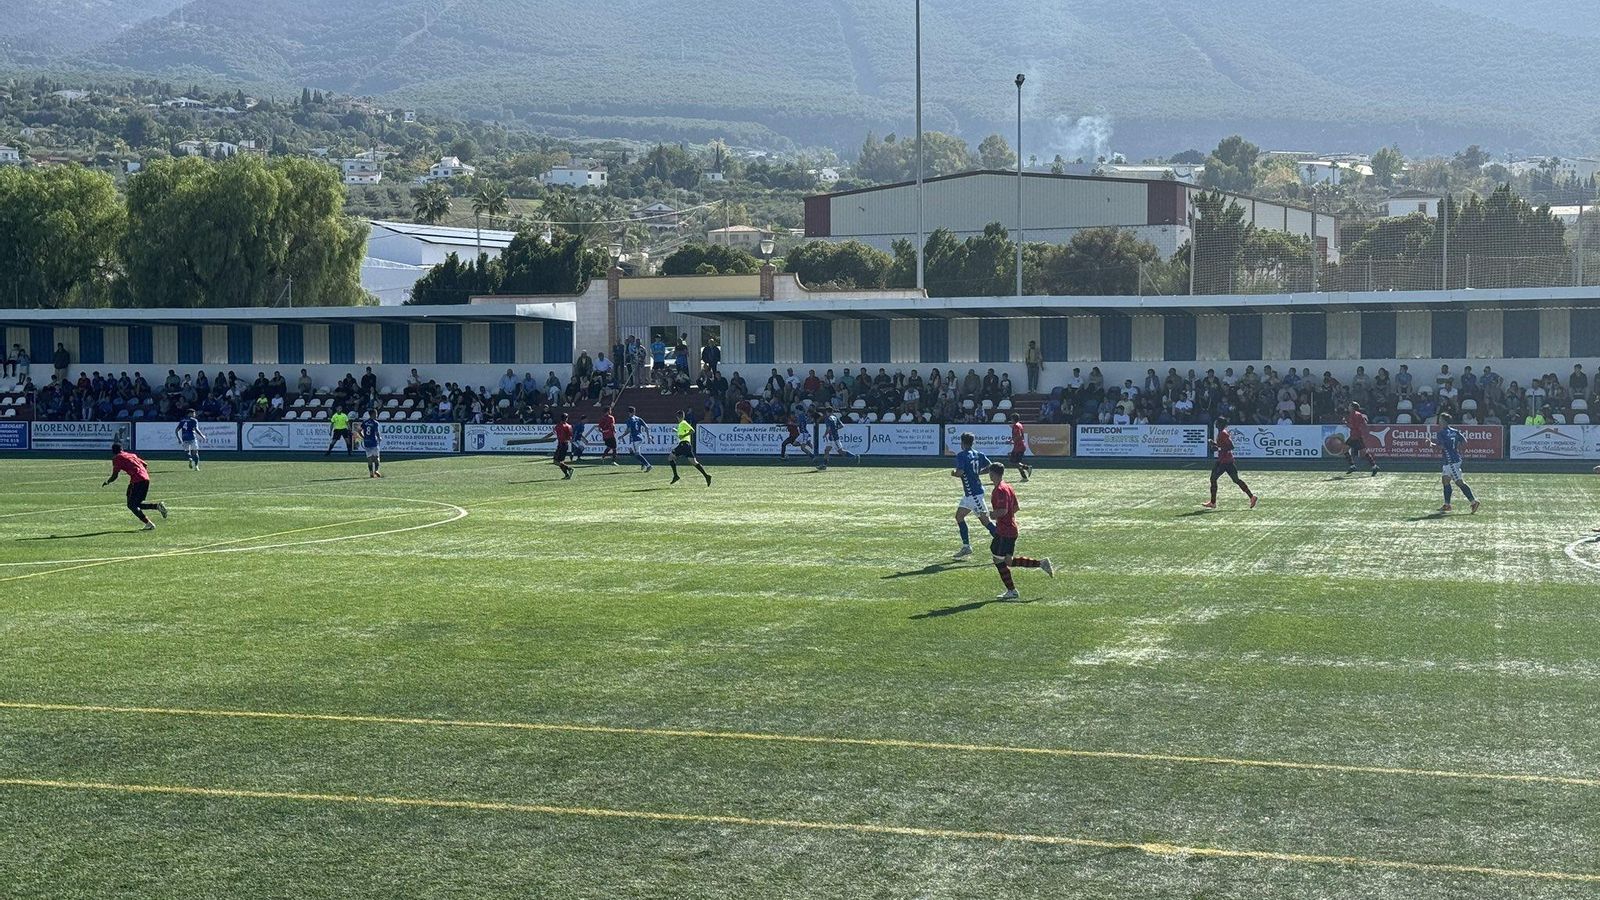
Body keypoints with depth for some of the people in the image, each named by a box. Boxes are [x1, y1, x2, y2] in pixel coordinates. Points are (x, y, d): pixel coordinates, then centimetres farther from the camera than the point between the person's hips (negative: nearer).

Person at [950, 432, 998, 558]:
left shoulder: (961, 456, -14)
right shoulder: (978, 454, 9)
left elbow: (960, 472, -24)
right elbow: (990, 467, 7)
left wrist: (953, 473, -3)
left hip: (973, 493, -9)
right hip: (969, 494, 9)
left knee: (985, 519, -6)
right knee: (959, 516, 15)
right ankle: (966, 546, 16)